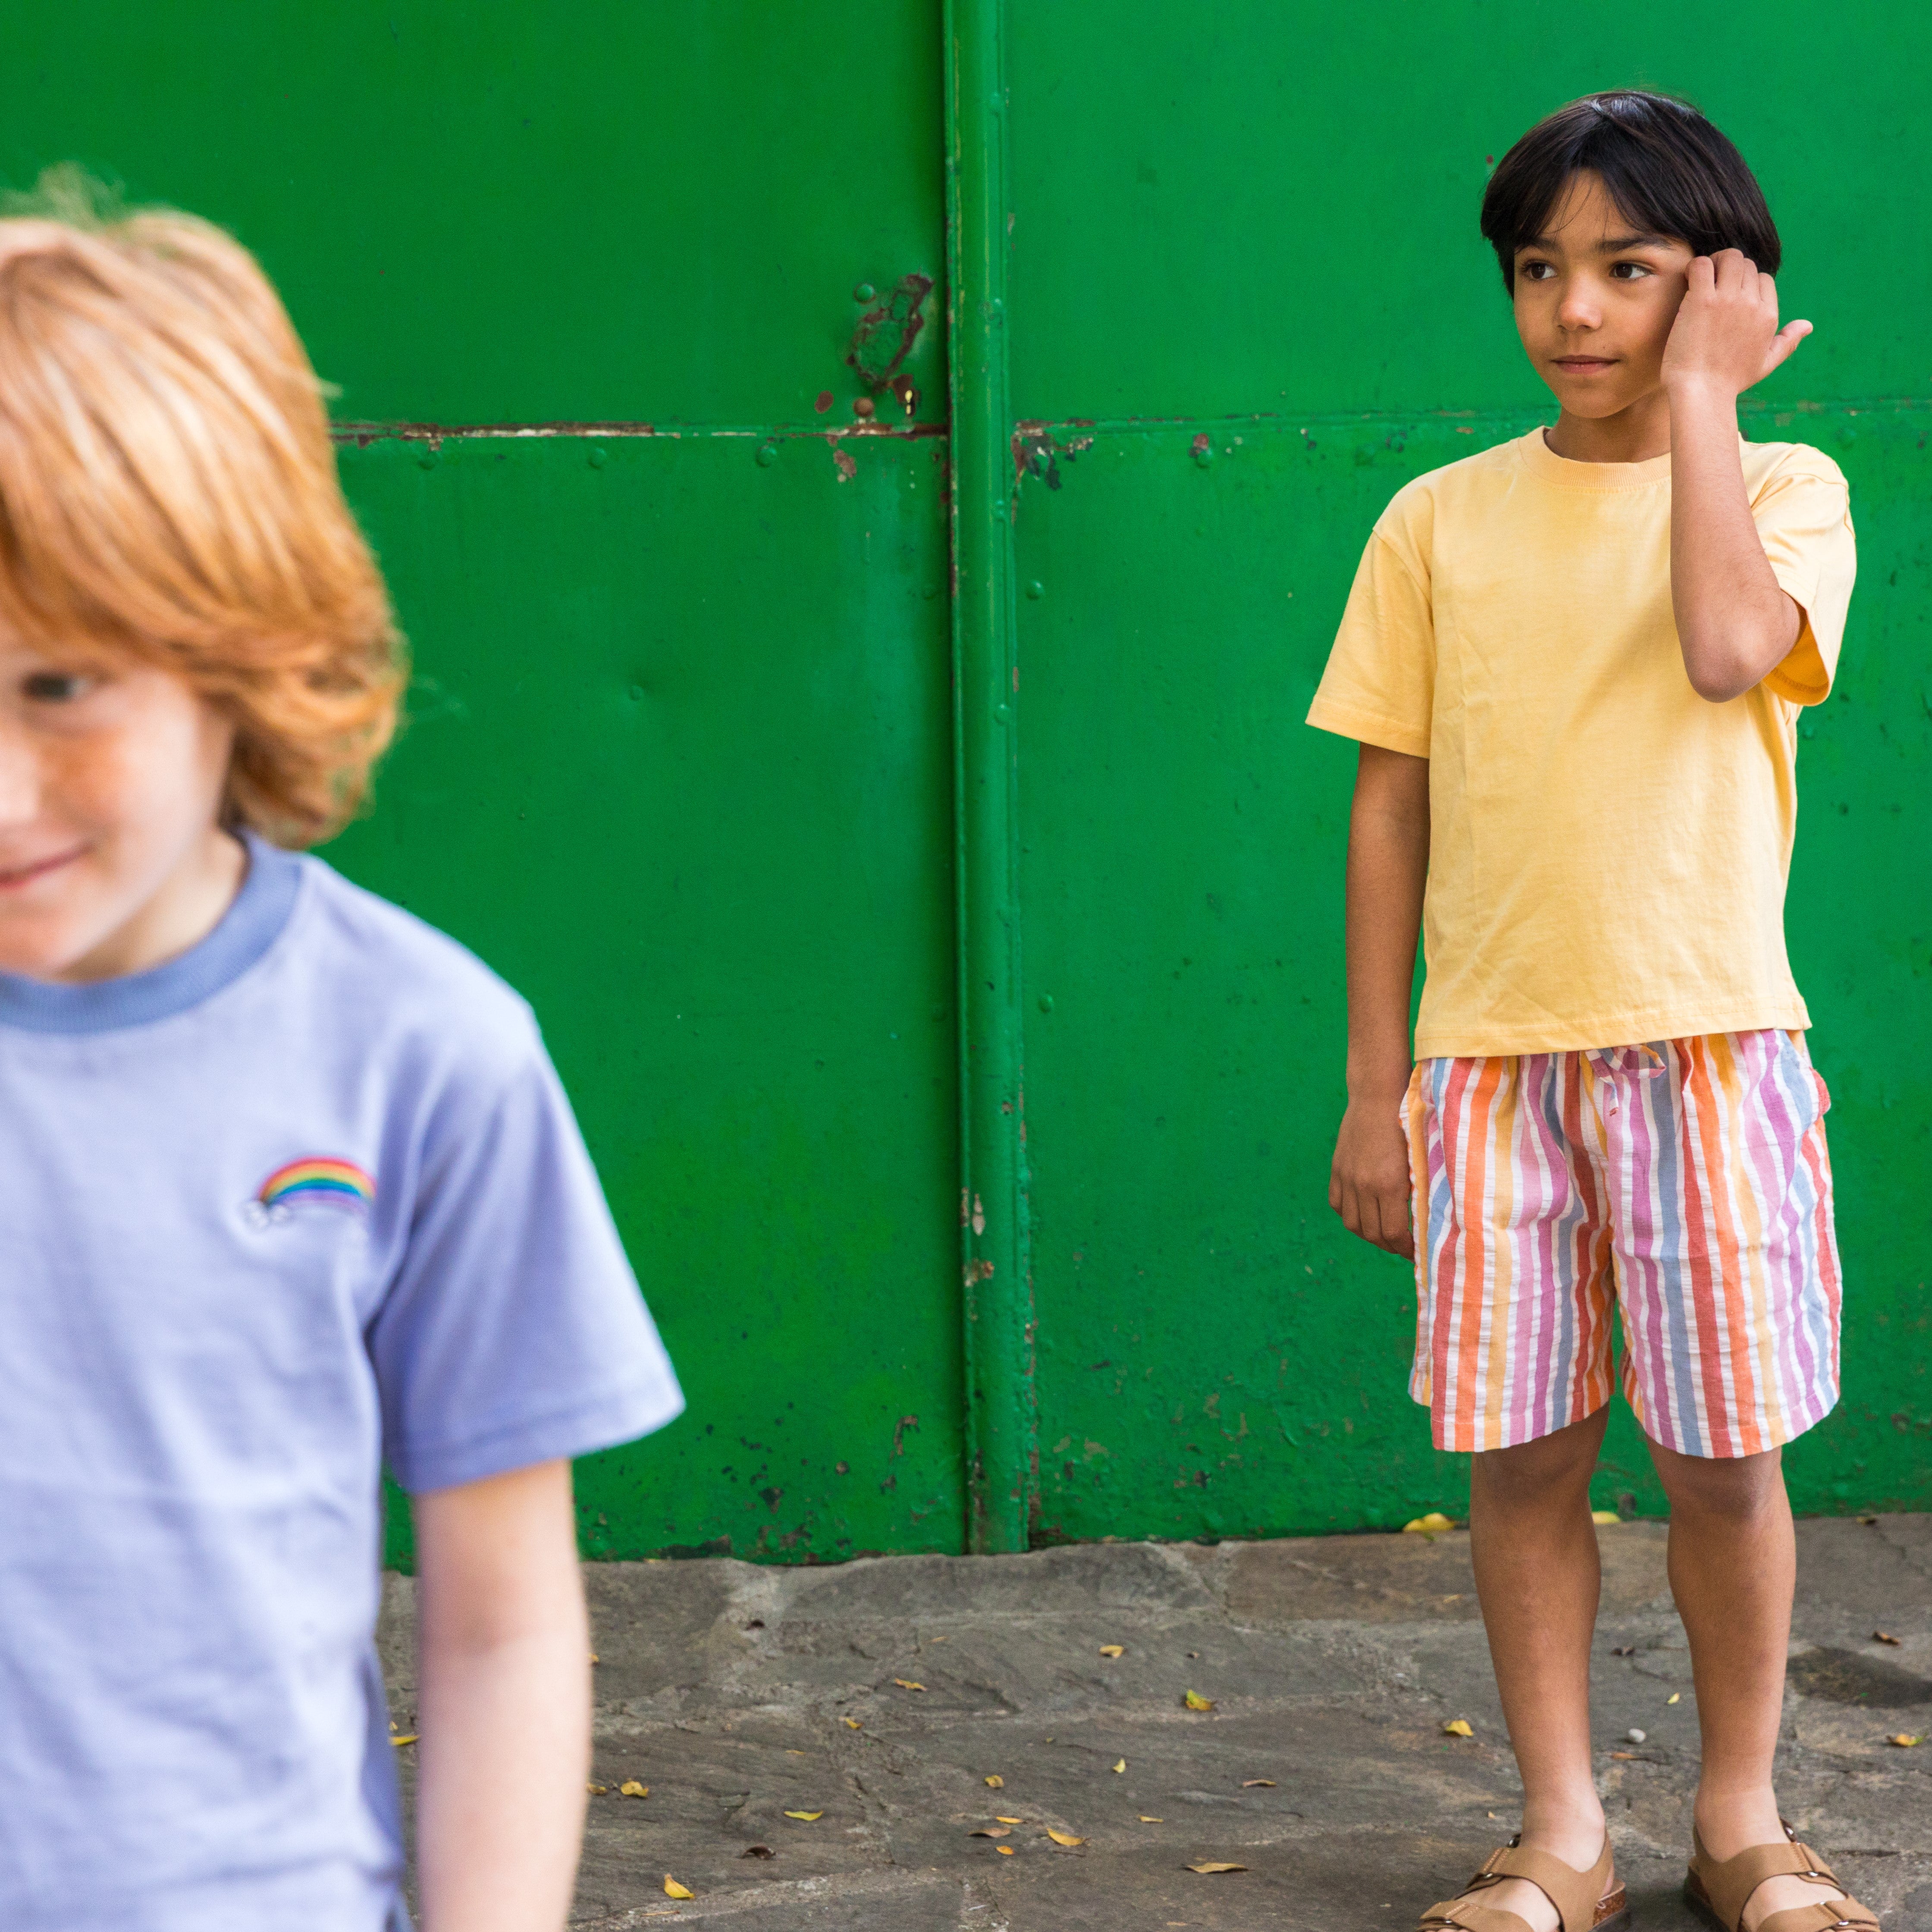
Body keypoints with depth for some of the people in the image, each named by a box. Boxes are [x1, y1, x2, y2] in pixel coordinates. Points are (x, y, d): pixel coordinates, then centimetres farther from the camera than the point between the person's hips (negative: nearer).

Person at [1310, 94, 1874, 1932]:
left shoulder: (1784, 487, 3)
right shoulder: (1441, 520, 7)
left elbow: (1728, 649, -19)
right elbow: (1389, 804, 7)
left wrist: (1700, 393, -9)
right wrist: (1375, 1082, 4)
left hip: (1707, 1042, -1)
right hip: (1494, 1054, 2)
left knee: (1722, 1452, 3)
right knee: (1524, 1453, 4)